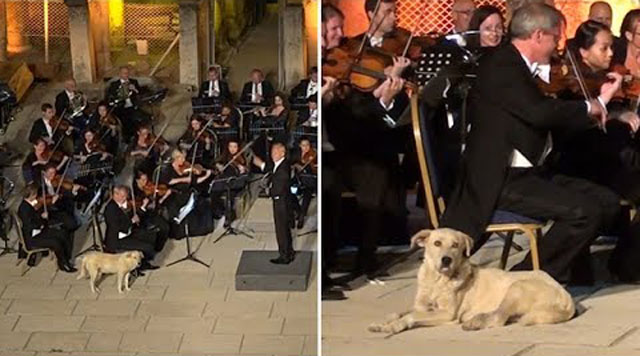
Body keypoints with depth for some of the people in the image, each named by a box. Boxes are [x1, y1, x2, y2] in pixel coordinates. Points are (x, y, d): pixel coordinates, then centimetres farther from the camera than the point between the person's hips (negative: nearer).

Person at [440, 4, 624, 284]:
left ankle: (558, 269, 12)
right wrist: (589, 107, -11)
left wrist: (600, 101, 19)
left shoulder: (520, 68, 16)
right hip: (500, 180, -10)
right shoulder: (501, 65, -13)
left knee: (607, 202, 4)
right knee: (584, 211, -23)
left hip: (528, 172, 10)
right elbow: (540, 112, -28)